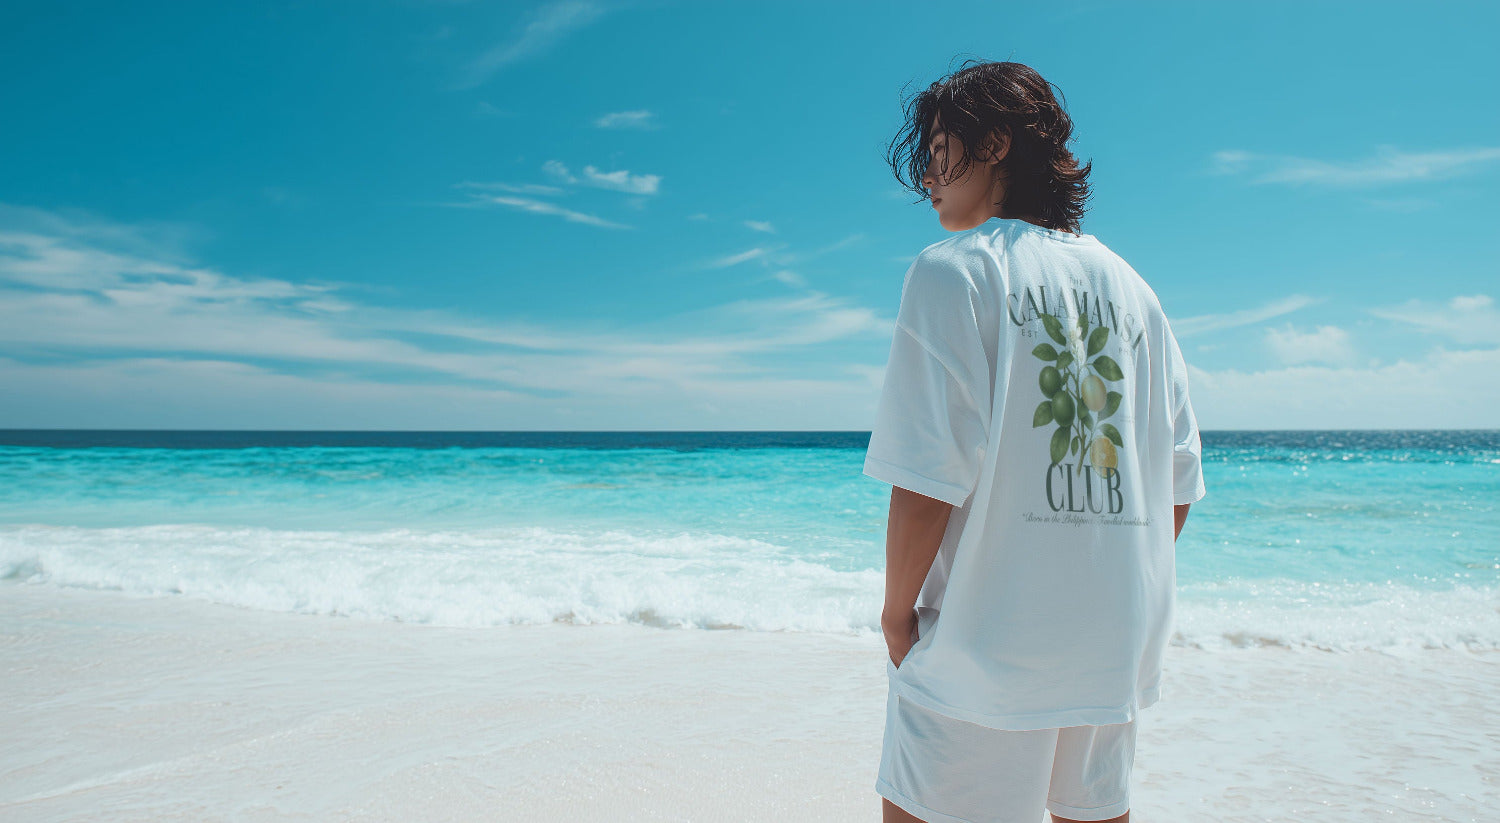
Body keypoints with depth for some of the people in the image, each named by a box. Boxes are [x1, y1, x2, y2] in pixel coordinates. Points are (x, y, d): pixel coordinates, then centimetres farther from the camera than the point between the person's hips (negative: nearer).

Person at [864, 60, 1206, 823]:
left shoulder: (953, 269, -8)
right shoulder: (1130, 285, 11)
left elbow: (929, 474, -17)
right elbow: (1179, 479, 11)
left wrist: (896, 611, -5)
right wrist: (1126, 590, 19)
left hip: (987, 640, -6)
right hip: (1119, 646, 7)